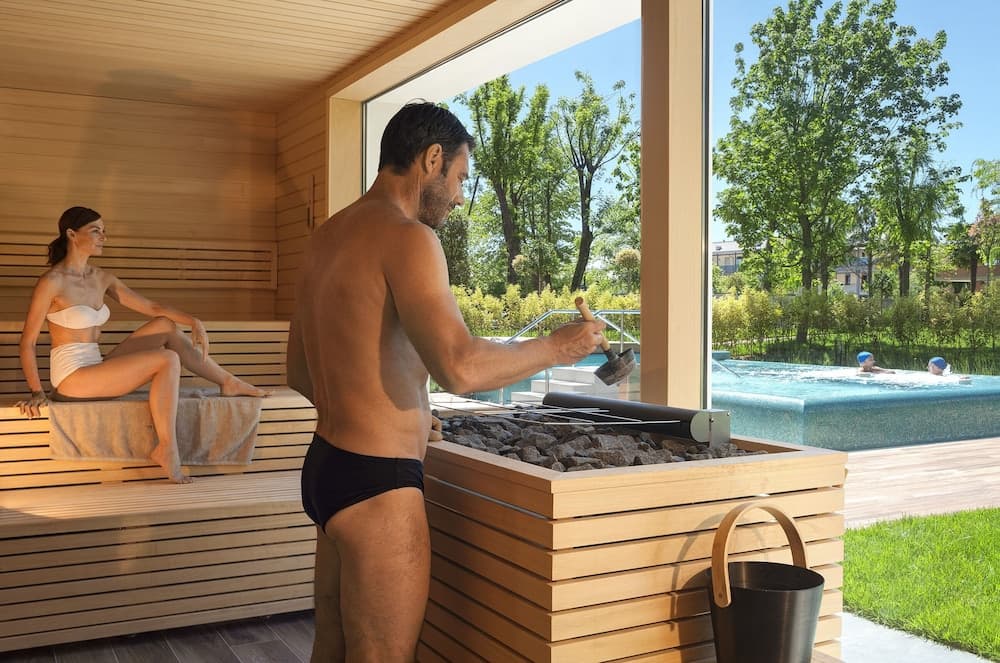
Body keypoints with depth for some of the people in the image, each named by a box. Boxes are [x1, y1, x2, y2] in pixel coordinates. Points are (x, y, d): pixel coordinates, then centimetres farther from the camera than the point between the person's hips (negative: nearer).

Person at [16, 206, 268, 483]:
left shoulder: (100, 278, 9)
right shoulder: (51, 282, -12)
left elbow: (151, 307, 9)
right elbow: (28, 341, -10)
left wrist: (193, 321, -5)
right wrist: (37, 392, -18)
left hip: (96, 369, 7)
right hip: (73, 377, -7)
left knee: (166, 326, 2)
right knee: (168, 360, -18)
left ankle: (229, 382, 6)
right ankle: (166, 447, -14)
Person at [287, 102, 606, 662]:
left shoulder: (330, 236, 13)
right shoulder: (406, 236, -15)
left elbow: (300, 373, 19)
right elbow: (460, 368, -26)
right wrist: (556, 348, -11)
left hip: (328, 465, 10)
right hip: (376, 482, -9)